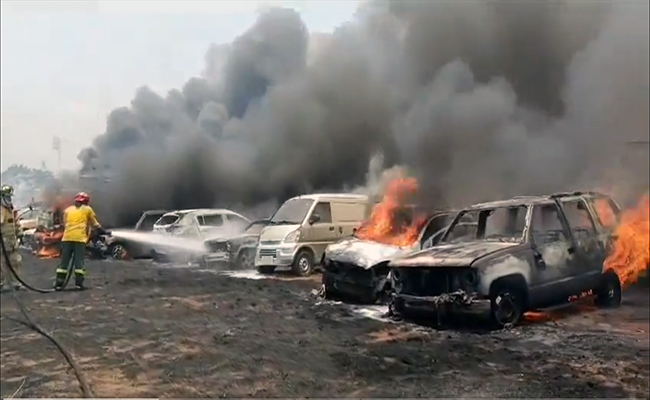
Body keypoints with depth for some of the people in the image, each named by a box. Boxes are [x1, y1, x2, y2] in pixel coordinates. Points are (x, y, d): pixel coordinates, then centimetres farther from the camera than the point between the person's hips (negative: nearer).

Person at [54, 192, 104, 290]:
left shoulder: (68, 209, 23)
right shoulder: (87, 209, 15)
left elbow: (65, 224, 22)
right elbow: (94, 223, 20)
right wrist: (103, 231, 31)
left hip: (67, 237, 3)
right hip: (80, 238, -3)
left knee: (64, 261, 4)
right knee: (79, 261, -3)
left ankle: (59, 283, 2)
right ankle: (79, 283, -7)